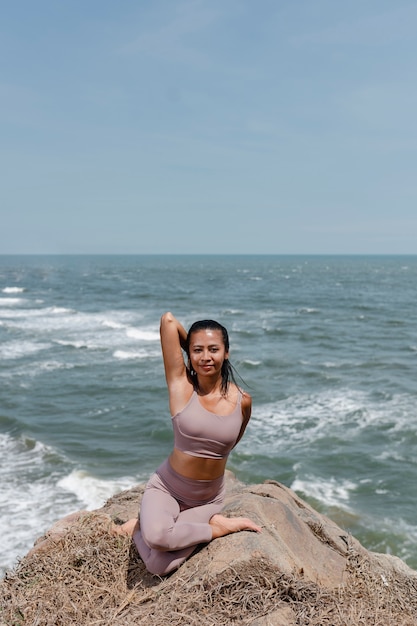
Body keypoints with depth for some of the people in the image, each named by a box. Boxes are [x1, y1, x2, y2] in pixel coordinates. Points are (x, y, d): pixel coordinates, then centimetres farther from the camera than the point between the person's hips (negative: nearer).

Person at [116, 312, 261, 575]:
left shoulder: (242, 401, -7)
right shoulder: (180, 383, -13)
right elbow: (168, 320, -17)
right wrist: (193, 352, -4)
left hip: (209, 500, 1)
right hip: (166, 489, -1)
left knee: (160, 566, -20)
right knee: (157, 537, -34)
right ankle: (216, 527, -6)